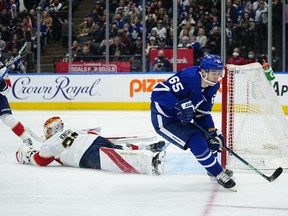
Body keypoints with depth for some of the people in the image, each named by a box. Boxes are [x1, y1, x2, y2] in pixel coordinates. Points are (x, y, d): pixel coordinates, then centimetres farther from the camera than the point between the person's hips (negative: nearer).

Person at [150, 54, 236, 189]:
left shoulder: (212, 86, -3)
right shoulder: (188, 78, -30)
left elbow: (203, 113, 3)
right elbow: (158, 91, -35)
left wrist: (213, 132, -8)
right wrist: (179, 105, -43)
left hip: (180, 119, 9)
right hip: (164, 120, -9)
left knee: (212, 138, 10)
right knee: (196, 141, -20)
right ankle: (219, 174, -4)